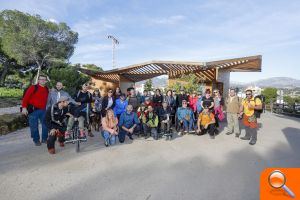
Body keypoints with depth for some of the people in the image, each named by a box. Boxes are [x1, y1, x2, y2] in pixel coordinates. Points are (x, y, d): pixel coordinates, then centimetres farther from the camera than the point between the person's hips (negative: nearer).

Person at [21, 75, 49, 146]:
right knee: (34, 126, 4)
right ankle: (36, 140, 19)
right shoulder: (33, 87, -5)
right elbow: (26, 97, -9)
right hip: (33, 110, -4)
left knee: (46, 125, 8)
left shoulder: (46, 89, 9)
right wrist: (24, 107, -16)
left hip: (43, 110, 4)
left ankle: (44, 139, 23)